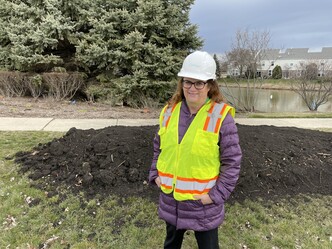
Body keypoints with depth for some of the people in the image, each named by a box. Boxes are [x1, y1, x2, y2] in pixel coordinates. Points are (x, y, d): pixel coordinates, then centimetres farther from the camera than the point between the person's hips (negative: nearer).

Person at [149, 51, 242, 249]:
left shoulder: (221, 116, -16)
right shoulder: (170, 111, -2)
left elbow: (232, 161, -12)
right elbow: (159, 146, 11)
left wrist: (217, 194, -15)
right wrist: (155, 174, 3)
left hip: (203, 203, -4)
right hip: (171, 199, 4)